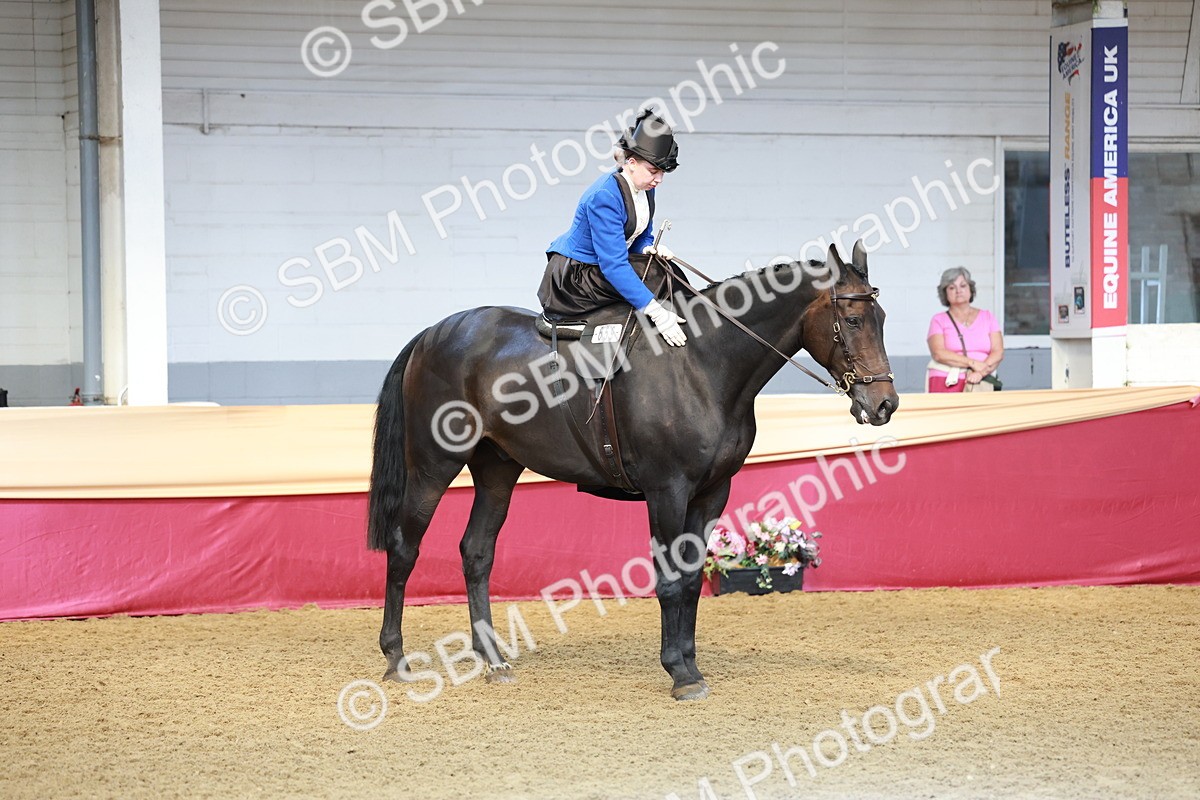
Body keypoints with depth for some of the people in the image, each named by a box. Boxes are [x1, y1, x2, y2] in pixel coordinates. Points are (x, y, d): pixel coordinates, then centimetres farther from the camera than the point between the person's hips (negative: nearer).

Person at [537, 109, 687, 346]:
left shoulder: (645, 190, 0)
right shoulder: (605, 195, -28)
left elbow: (642, 238, 16)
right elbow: (613, 264, -34)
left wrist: (650, 248, -12)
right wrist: (655, 312, -38)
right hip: (573, 278, -9)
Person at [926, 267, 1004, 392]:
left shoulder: (987, 317, 19)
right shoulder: (939, 320, 13)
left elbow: (998, 352, 8)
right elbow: (938, 353, -2)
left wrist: (980, 373, -10)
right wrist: (973, 363, -9)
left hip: (980, 384, 2)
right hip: (947, 384, -2)